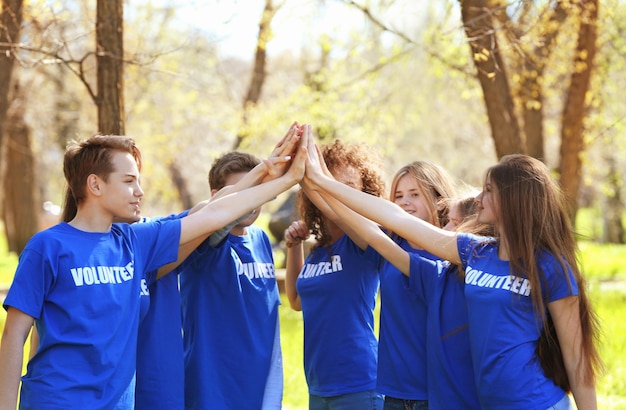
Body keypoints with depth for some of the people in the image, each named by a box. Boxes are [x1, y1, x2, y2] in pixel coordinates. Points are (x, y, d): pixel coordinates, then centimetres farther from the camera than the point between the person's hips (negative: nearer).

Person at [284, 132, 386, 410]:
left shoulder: (363, 240, -9)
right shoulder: (318, 249, 10)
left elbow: (337, 211, -30)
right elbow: (298, 301, 23)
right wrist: (294, 246, 12)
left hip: (358, 386, -7)